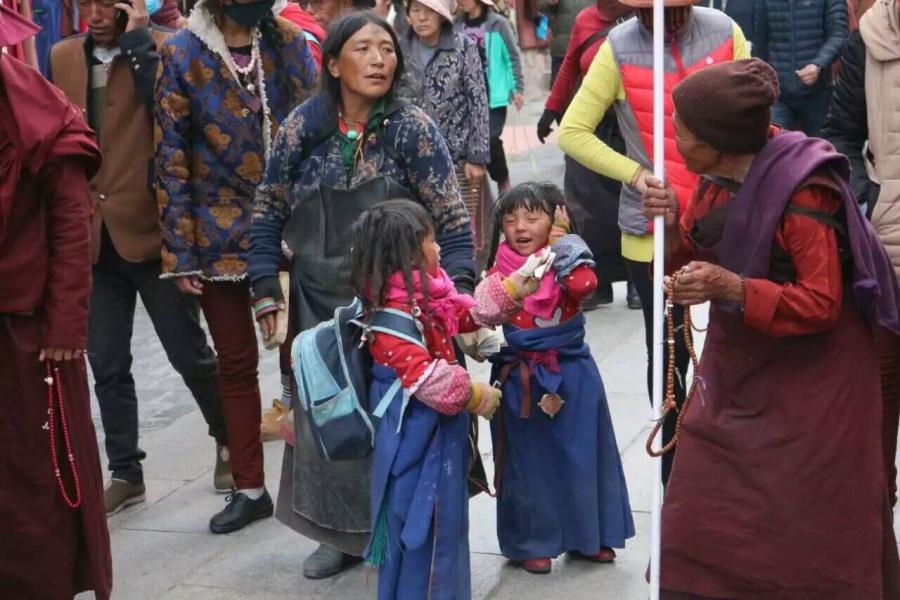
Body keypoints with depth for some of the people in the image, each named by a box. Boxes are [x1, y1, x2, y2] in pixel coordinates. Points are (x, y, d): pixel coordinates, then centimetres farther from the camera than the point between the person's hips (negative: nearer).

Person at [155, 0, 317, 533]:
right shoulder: (182, 56, -5)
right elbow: (172, 160, -4)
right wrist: (181, 252, -7)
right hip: (222, 235, -1)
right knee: (236, 363, 10)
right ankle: (250, 488, 22)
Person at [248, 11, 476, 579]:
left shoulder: (412, 127, -10)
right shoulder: (302, 127, -4)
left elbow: (453, 220, -9)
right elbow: (269, 213, 5)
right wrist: (267, 292, 1)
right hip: (320, 304, 2)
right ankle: (341, 532, 26)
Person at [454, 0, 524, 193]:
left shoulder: (497, 23, -6)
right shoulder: (458, 24, 3)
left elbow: (513, 57, -2)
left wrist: (518, 88, -3)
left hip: (493, 94, -4)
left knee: (490, 138, -10)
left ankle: (503, 182, 10)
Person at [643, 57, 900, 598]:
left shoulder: (802, 192, -24)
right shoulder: (722, 175, 0)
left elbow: (822, 305, -24)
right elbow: (695, 257, 8)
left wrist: (730, 287, -35)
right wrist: (674, 222, -13)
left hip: (811, 377, -7)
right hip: (739, 366, 7)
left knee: (808, 534, 0)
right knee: (704, 518, 10)